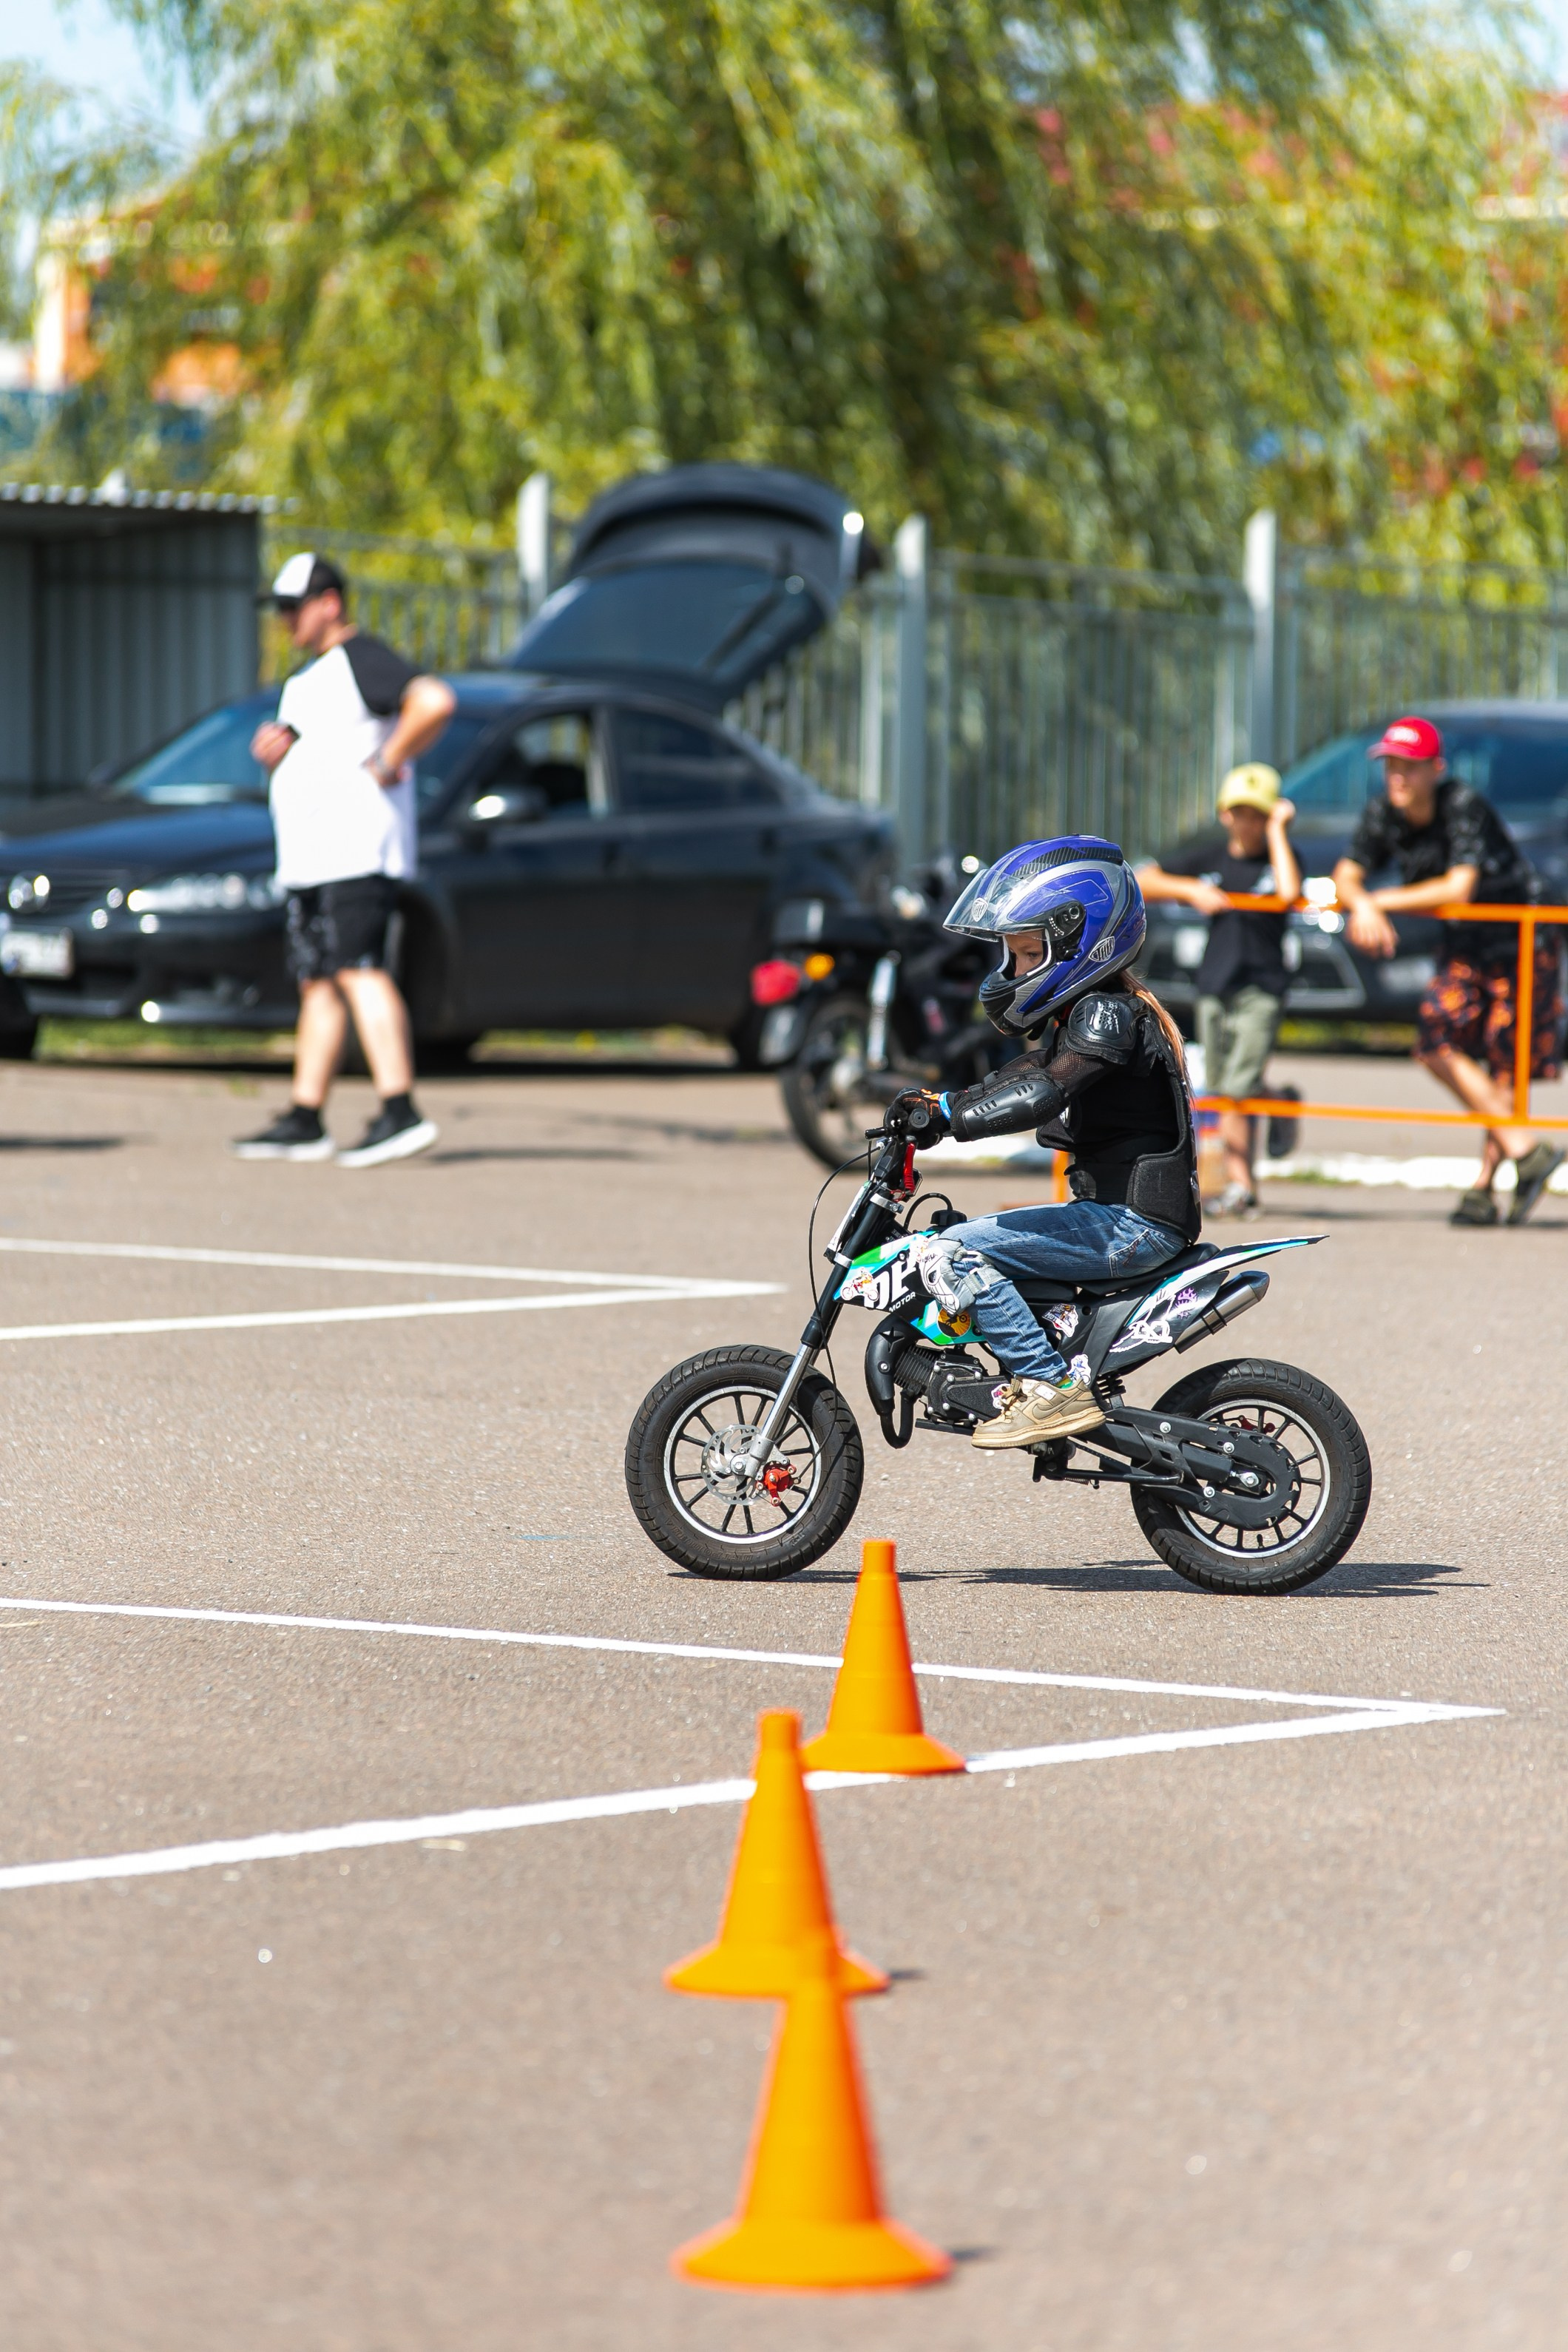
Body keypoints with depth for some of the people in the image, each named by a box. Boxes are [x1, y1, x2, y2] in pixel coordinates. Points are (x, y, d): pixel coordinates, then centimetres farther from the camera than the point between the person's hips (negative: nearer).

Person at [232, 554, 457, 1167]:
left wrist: (387, 764, -18)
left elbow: (435, 702, -23)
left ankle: (399, 1111, -25)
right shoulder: (308, 678, 23)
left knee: (359, 973, -18)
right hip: (308, 860, 10)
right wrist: (273, 752, 8)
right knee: (317, 984, 9)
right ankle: (304, 1121, 11)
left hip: (357, 855, -10)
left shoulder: (363, 659, -8)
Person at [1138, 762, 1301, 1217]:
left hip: (1261, 987, -5)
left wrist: (1277, 830, -10)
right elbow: (1142, 882, 10)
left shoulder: (1279, 859, 3)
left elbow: (1289, 890, -20)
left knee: (1236, 1089, -13)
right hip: (1214, 986, 5)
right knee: (1221, 1090, 5)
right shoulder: (1207, 858, 11)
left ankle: (1239, 1186, -13)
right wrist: (1191, 890, -6)